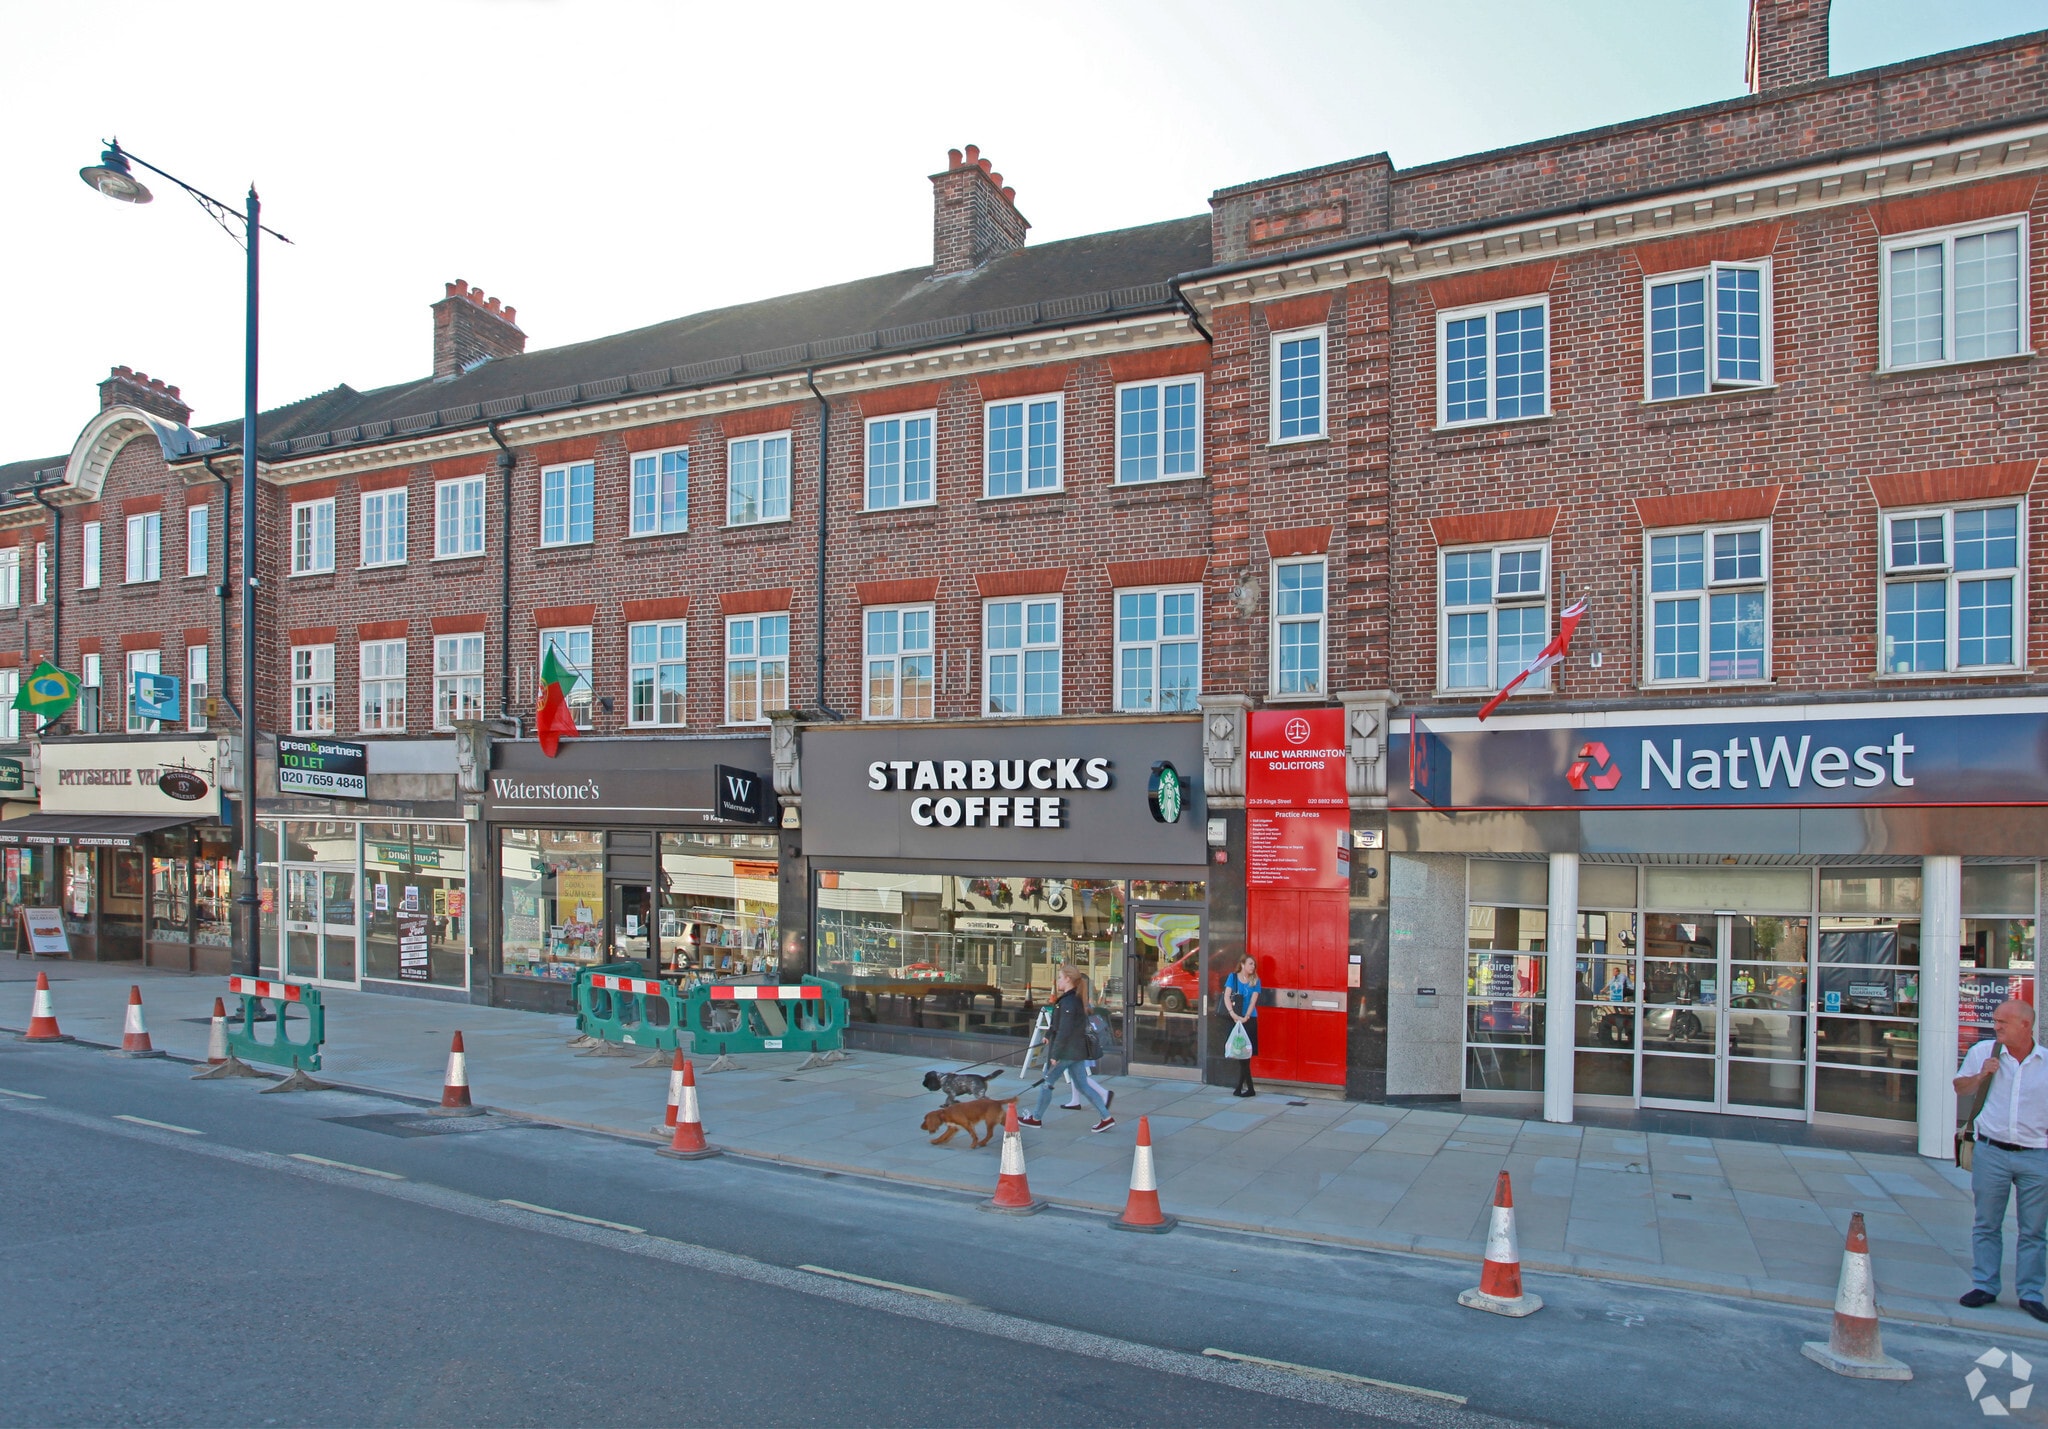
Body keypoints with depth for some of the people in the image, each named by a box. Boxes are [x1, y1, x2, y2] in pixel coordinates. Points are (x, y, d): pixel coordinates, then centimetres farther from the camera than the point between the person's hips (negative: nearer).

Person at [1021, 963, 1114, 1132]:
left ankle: (1036, 1118, 19)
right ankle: (1107, 1117, 8)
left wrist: (1055, 1054, -20)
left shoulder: (1067, 1002, -20)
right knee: (1082, 1085, 12)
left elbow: (1064, 1031, -23)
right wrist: (1051, 1038, 23)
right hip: (1077, 1051, 9)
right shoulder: (1077, 999, 10)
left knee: (1046, 1083, 6)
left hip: (1066, 1051, -9)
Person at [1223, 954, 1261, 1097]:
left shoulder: (1255, 981, 3)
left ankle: (1241, 1087, 5)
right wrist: (1233, 1014, -22)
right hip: (1235, 1019, 0)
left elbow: (1253, 1001, -7)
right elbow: (1226, 997, -8)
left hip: (1250, 1020, 0)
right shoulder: (1233, 977, 1)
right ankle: (1249, 1088, 6)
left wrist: (1245, 1018, -21)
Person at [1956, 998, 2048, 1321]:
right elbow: (1960, 1089, 12)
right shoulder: (1983, 1052, 1)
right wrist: (1981, 1075, -6)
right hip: (1991, 1152, 0)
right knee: (1986, 1224, 7)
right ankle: (1984, 1286, 17)